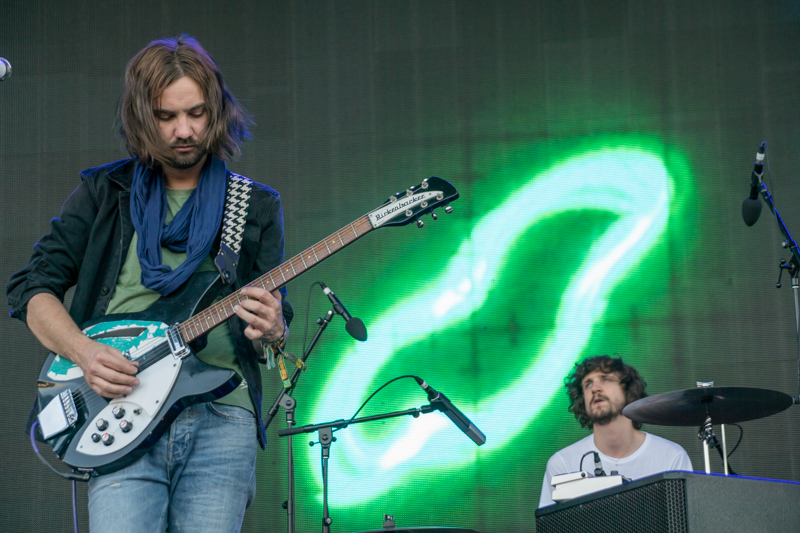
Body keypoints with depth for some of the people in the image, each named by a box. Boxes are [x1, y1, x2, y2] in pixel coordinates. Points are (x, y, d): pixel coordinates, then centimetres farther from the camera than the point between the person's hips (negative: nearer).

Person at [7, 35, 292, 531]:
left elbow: (276, 324, 15)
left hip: (222, 419, 1)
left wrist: (272, 332, -10)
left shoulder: (257, 207, 15)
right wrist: (83, 351, -9)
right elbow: (32, 289, 9)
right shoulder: (104, 193, 12)